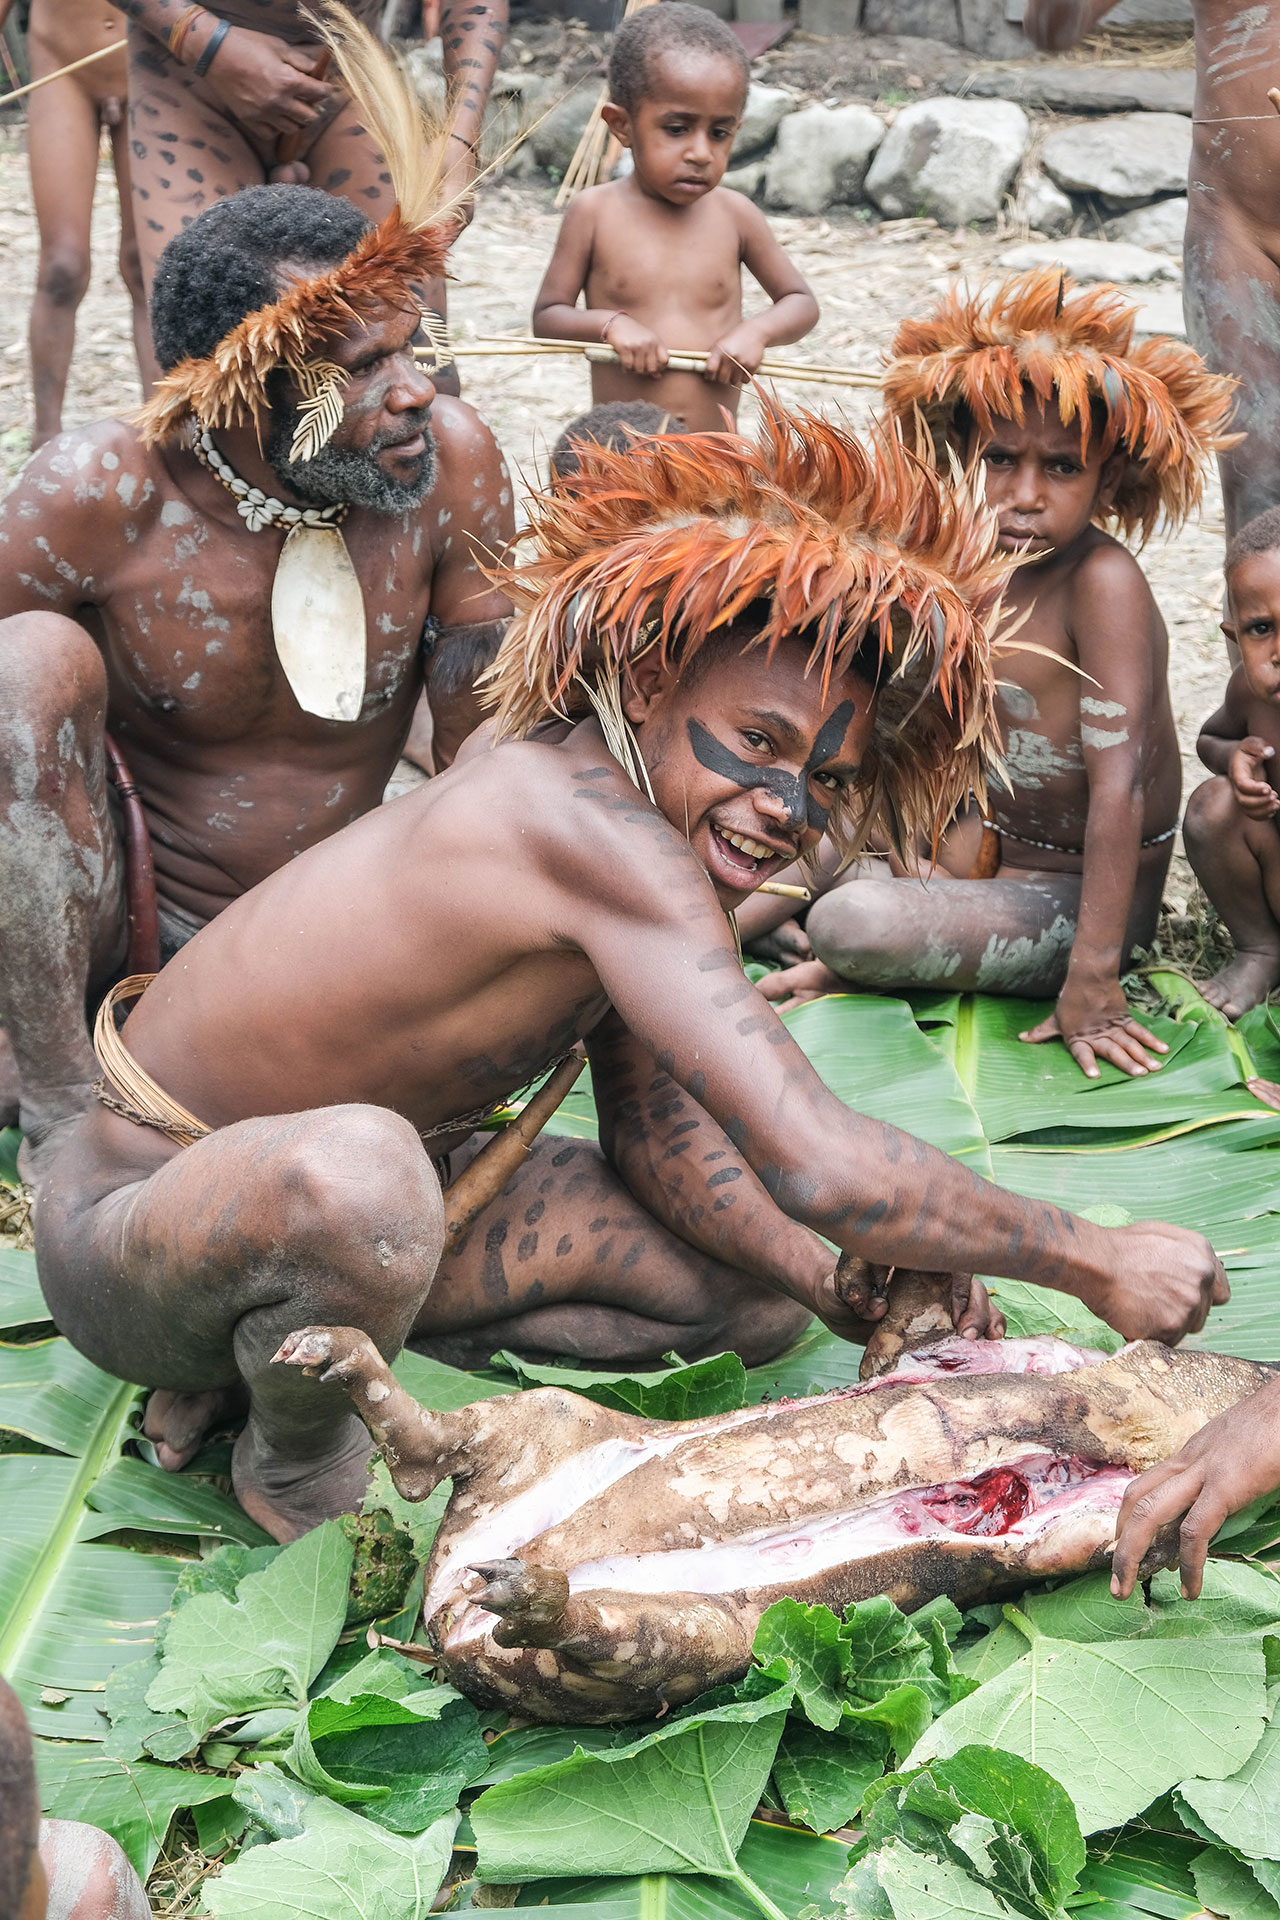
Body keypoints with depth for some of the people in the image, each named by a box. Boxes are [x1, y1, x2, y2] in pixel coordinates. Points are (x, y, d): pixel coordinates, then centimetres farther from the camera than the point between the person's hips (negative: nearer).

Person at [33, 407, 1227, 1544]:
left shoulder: (626, 813, -3)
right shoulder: (590, 827, -31)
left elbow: (657, 1133, 5)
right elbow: (814, 1169, -37)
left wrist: (839, 1283, -11)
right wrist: (1093, 1263, -25)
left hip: (317, 1204, 9)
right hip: (135, 1219, -9)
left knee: (765, 1293, 3)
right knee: (355, 1169, -44)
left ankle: (281, 1347, 7)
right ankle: (295, 1459, -9)